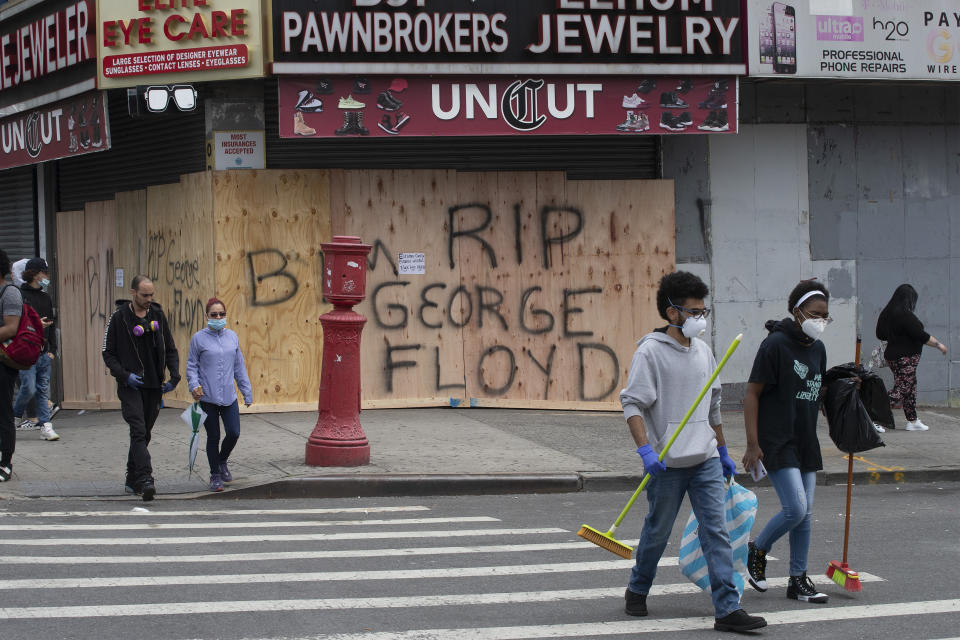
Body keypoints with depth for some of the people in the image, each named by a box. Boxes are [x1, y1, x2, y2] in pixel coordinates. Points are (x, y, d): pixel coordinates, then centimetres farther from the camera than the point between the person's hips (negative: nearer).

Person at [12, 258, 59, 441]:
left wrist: (52, 350, 10)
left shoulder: (46, 298, 16)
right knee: (29, 388, -10)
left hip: (44, 353, 6)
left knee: (44, 390, 4)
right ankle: (15, 416, 14)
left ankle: (45, 426, 4)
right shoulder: (19, 296, -7)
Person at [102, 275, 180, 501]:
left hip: (153, 385, 4)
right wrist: (124, 375, -15)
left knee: (144, 433, 10)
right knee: (139, 431, -17)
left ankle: (132, 481, 22)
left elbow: (170, 350, 13)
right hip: (130, 386, -4)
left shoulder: (157, 315, 7)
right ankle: (145, 480, -27)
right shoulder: (119, 317, -4)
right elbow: (108, 353, -1)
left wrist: (174, 376, -1)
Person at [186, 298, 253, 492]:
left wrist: (247, 392, 15)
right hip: (208, 397, -3)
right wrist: (194, 385, -16)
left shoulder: (232, 337, 9)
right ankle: (215, 476, 17)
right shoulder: (199, 338, -2)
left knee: (234, 433, -3)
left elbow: (239, 366, 15)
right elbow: (191, 366, 1)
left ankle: (222, 461, 28)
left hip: (229, 396, 3)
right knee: (213, 437, 2)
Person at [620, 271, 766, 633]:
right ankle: (637, 592, 32)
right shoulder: (650, 352, -9)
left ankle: (728, 609, -7)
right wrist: (646, 450, -25)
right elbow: (632, 404, -13)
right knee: (657, 532, 9)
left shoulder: (703, 352, 12)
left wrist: (722, 450, 25)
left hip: (706, 461, 5)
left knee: (717, 531, -4)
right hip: (667, 464, -5)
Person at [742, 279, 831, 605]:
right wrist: (753, 445, -14)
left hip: (806, 443, 7)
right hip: (777, 442, -7)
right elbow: (752, 394, -11)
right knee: (795, 509, -14)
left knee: (804, 514, 8)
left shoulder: (818, 349, 10)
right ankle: (757, 551, 11)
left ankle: (798, 580, 16)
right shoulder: (776, 345, -12)